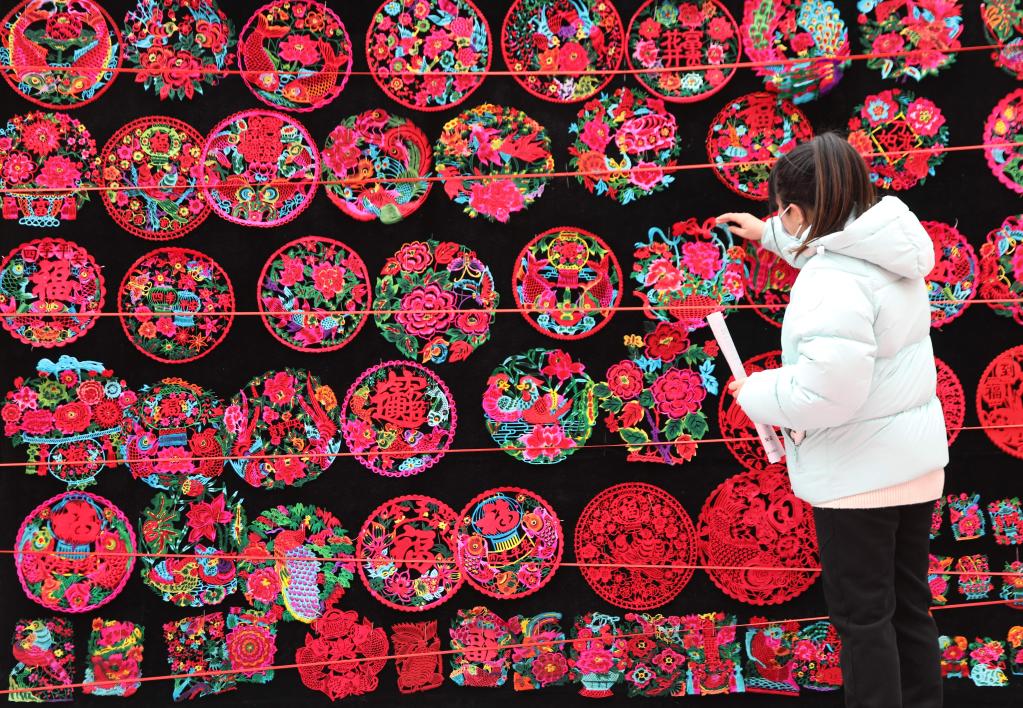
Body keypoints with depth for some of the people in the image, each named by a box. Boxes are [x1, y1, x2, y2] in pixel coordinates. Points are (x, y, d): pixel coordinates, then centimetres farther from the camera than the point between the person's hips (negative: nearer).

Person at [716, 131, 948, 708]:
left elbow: (826, 390, -32)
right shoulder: (888, 248, 4)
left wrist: (756, 394, -16)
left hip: (858, 469, -9)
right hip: (916, 457, 9)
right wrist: (768, 235, 35)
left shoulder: (832, 281, -24)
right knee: (909, 602, 19)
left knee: (861, 615, 3)